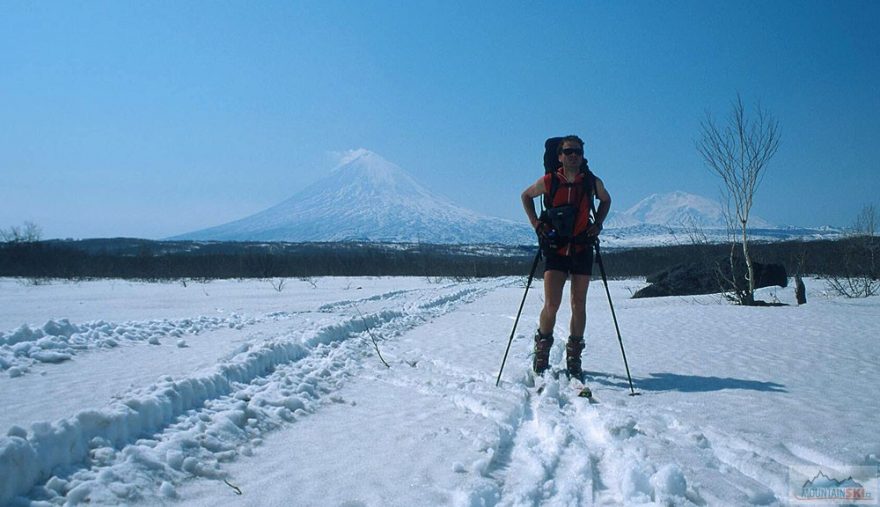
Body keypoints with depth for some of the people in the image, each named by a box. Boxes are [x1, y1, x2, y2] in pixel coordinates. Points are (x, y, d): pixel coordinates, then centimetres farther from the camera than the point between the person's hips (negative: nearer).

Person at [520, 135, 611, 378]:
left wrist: (597, 224, 7)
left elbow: (606, 200, 21)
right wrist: (536, 222, 2)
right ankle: (541, 353, 13)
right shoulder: (549, 181, -4)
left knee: (578, 305, 5)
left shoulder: (593, 182, 0)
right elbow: (526, 196, 14)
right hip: (555, 248, -2)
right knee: (551, 305, -9)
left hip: (582, 249, 2)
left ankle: (574, 358, 17)